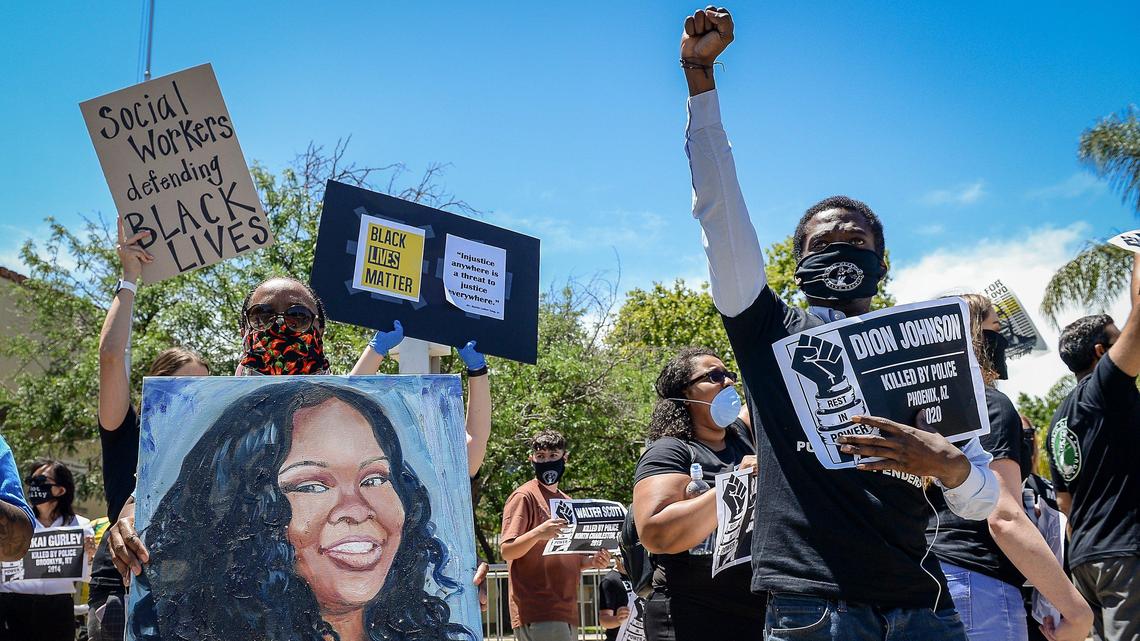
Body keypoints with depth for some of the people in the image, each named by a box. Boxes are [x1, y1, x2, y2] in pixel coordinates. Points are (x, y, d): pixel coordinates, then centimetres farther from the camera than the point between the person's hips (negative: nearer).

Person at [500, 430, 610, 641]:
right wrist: (538, 533, -30)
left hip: (566, 612, 8)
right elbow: (506, 550, -12)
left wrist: (591, 561, 6)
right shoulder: (524, 496, -5)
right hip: (538, 614, -8)